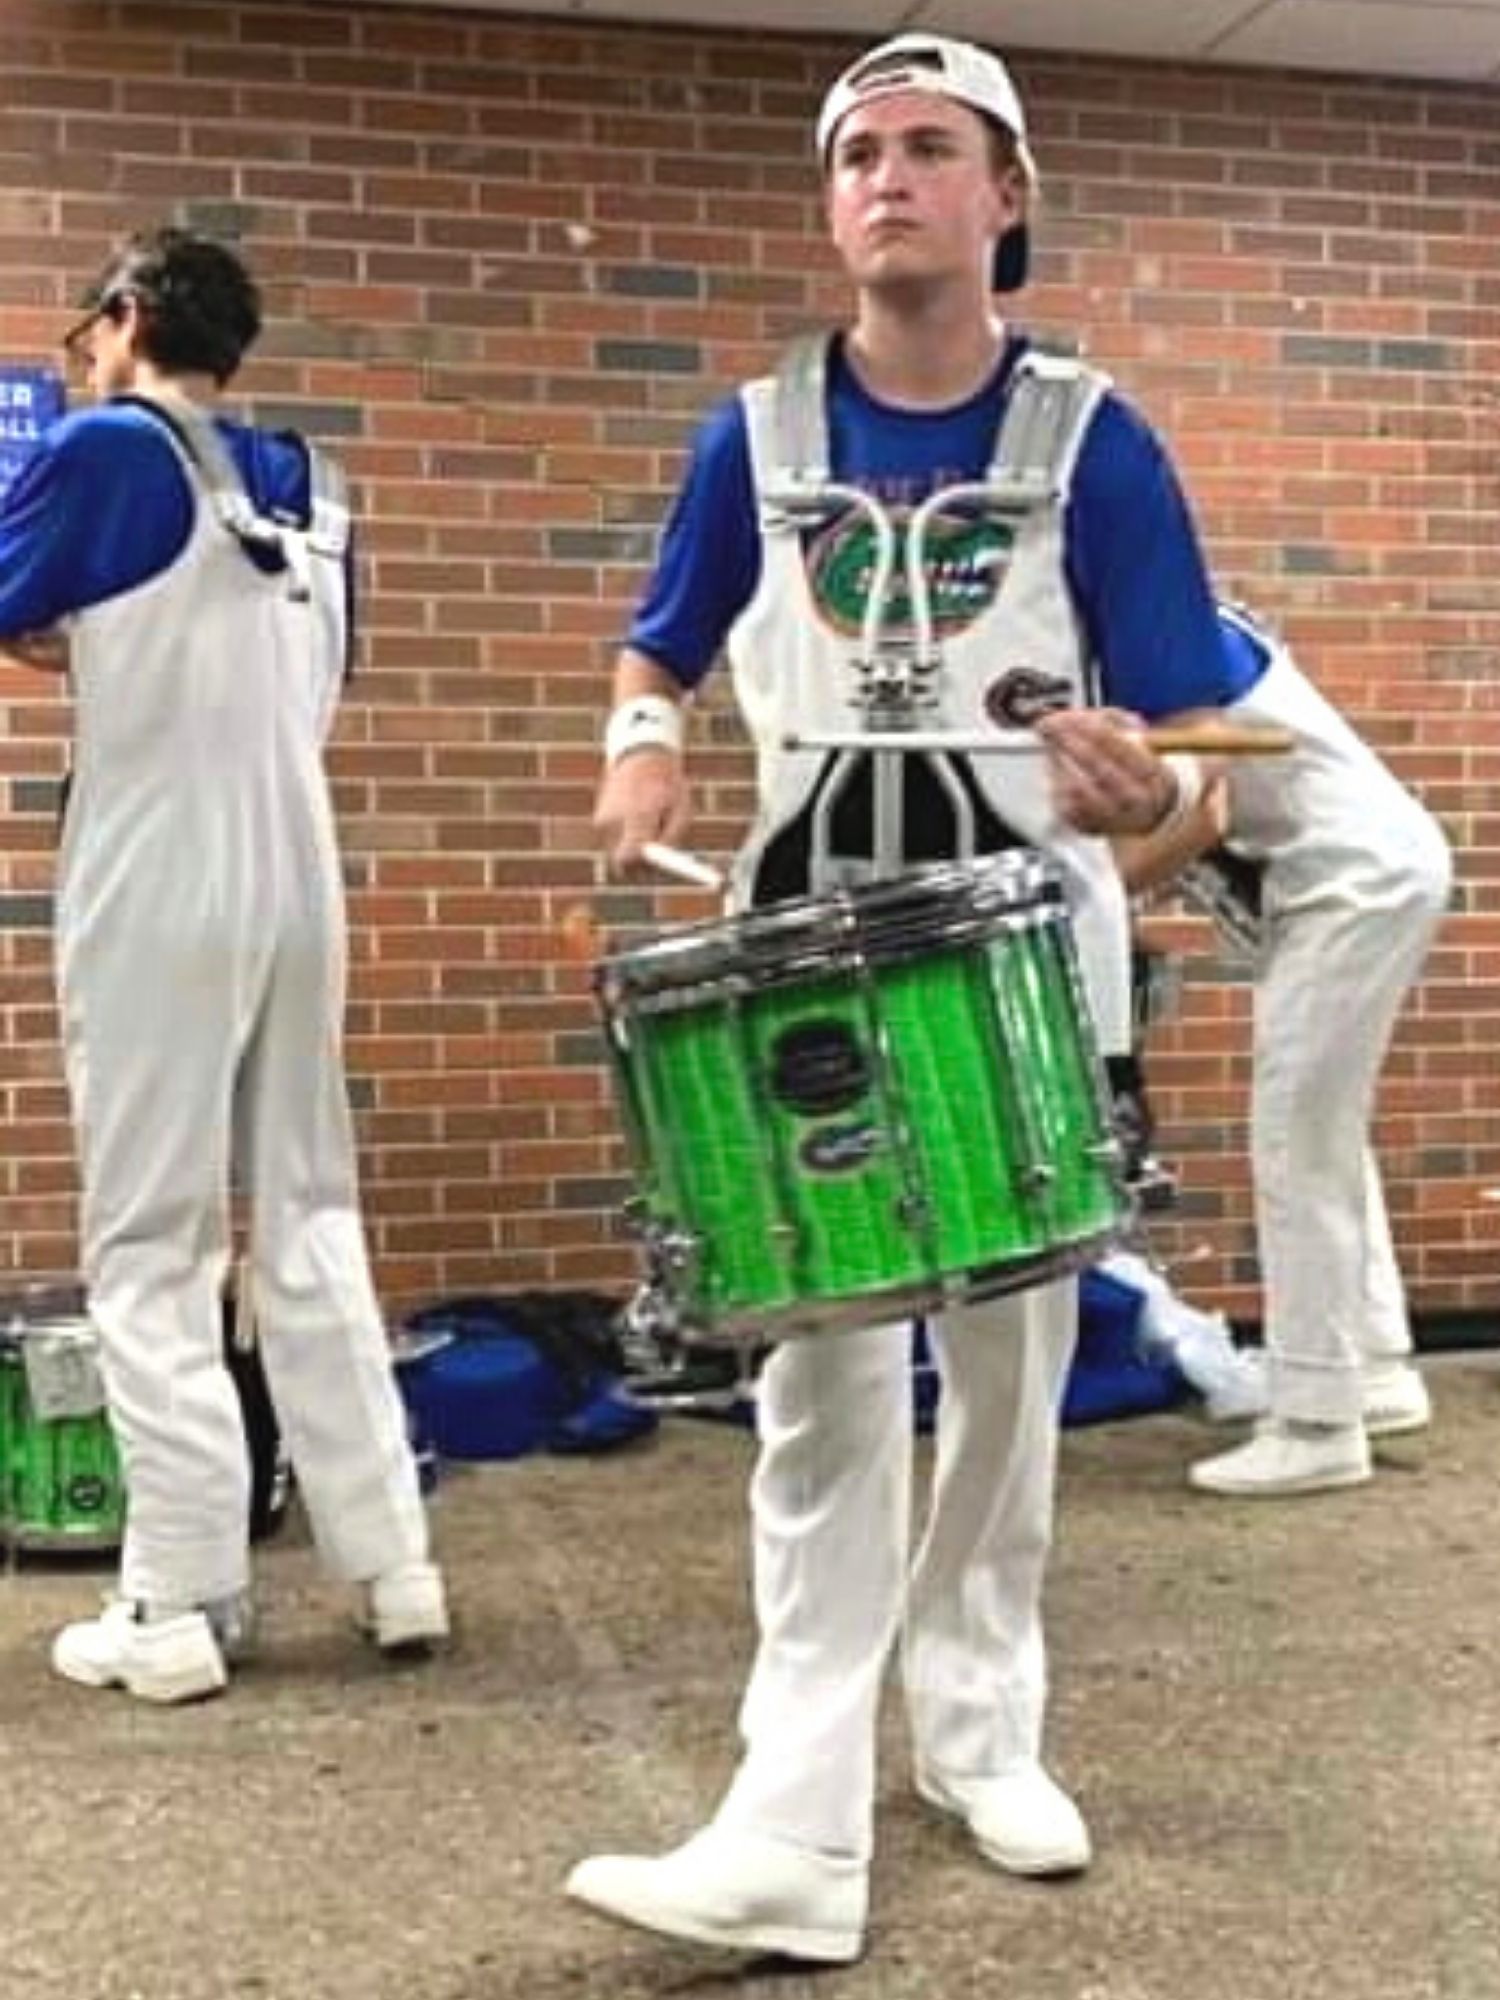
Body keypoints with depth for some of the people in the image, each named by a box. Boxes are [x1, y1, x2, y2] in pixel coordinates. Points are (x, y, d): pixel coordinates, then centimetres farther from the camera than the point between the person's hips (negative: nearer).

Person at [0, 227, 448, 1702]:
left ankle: (179, 1607, 2)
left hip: (157, 896, -6)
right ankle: (394, 1566, 13)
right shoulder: (305, 486, 14)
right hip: (295, 887, 6)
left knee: (151, 1250, 0)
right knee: (311, 1226, 12)